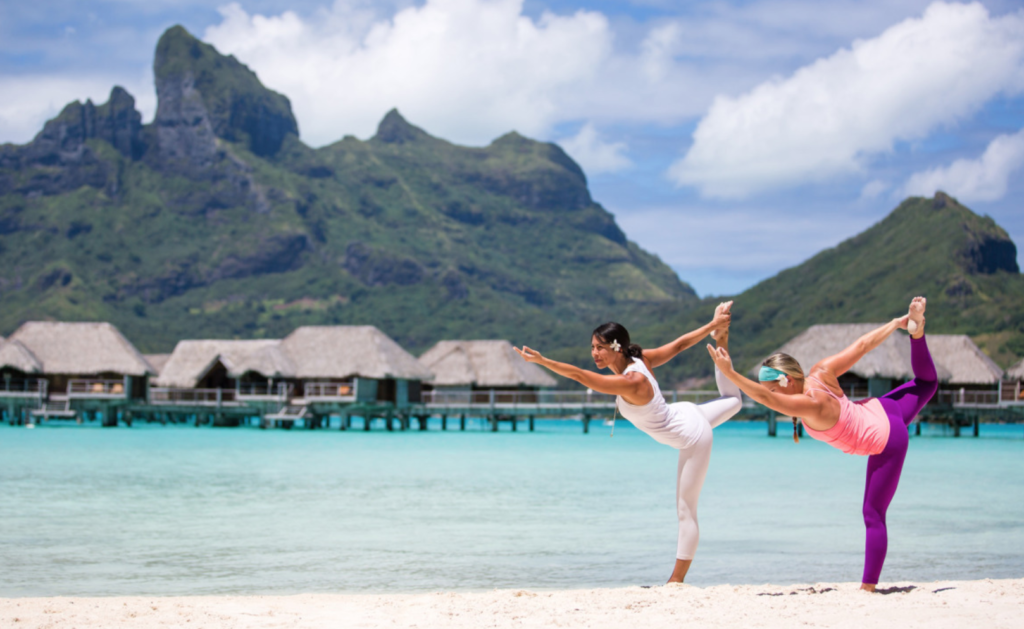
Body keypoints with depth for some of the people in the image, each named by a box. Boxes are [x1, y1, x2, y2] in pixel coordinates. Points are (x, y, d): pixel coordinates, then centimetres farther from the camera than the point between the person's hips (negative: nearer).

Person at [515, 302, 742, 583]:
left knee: (686, 511, -1)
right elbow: (679, 344, -4)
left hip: (692, 439, -8)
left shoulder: (631, 383, -36)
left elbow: (579, 375, -42)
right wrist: (712, 326, 8)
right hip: (687, 415, 8)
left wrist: (541, 360, -45)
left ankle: (677, 580, 4)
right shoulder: (639, 360, -14)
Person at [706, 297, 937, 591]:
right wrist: (897, 323, 3)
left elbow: (764, 397, -44)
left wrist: (730, 373, -51)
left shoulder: (809, 403, -32)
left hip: (887, 443, -7)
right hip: (881, 411, 7)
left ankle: (868, 587, -2)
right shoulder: (820, 373, -12)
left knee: (873, 516, -4)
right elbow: (861, 345, -6)